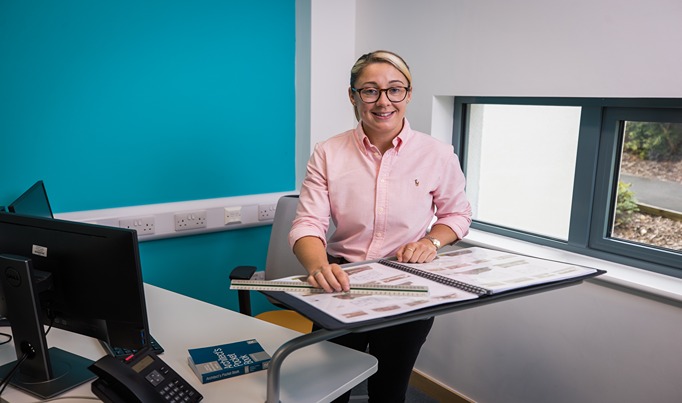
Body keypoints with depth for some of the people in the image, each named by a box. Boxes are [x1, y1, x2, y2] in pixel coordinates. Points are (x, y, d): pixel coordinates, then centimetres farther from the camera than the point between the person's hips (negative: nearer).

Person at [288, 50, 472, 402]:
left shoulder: (437, 155, -6)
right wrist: (319, 266, -34)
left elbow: (457, 213, 9)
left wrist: (432, 241, -12)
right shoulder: (328, 154, -7)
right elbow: (308, 224, -13)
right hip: (340, 283, 0)